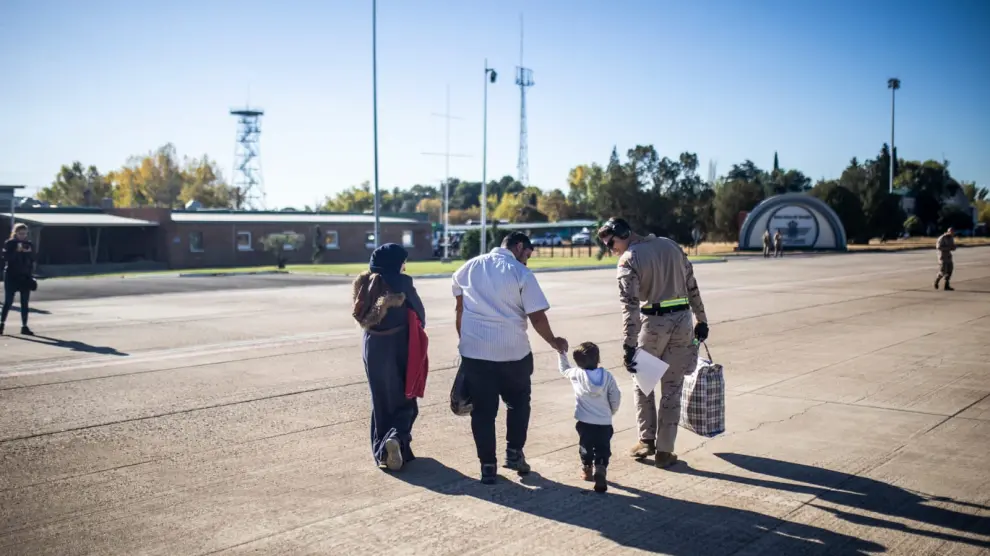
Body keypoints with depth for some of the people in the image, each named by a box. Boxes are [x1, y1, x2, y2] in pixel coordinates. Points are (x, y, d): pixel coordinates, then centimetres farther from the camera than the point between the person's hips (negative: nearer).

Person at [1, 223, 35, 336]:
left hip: (25, 276, 3)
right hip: (11, 276, -3)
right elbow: (6, 257, -13)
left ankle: (24, 327, 8)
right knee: (8, 302, -2)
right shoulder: (9, 243, -1)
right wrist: (17, 251, -22)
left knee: (25, 303, 3)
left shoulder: (29, 244, 8)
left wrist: (29, 252, -6)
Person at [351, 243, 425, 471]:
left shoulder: (365, 283, 0)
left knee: (381, 399, 15)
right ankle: (396, 437, -16)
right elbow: (419, 311, -4)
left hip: (373, 347, 4)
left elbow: (362, 316, 3)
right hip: (398, 346, -4)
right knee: (403, 397, 8)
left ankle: (381, 451, 17)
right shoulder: (401, 282, -12)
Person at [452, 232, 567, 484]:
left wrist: (464, 340, 23)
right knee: (518, 402, 19)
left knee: (482, 409, 8)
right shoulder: (521, 273, -5)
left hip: (474, 350, 3)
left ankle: (487, 465, 10)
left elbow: (459, 308, 15)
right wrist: (554, 342, 7)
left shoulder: (469, 268, 10)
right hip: (513, 351, -3)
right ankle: (514, 452, 18)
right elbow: (537, 316, -8)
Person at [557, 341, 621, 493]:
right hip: (604, 423, -1)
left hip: (585, 422, 1)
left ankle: (587, 469, 37)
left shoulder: (576, 374, -5)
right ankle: (600, 470, -14)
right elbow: (616, 398, 0)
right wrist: (611, 412, 18)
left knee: (586, 447, 22)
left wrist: (562, 353, 29)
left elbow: (564, 369, 17)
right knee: (602, 450, 4)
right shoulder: (607, 376, -5)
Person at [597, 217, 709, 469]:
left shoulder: (629, 259, -8)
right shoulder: (671, 245, 10)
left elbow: (630, 306, -17)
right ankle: (664, 450, 12)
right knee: (672, 387, 9)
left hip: (654, 323, -5)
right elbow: (692, 287, 12)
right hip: (682, 321, 5)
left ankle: (647, 440, 19)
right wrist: (701, 320, 18)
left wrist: (629, 346, -21)